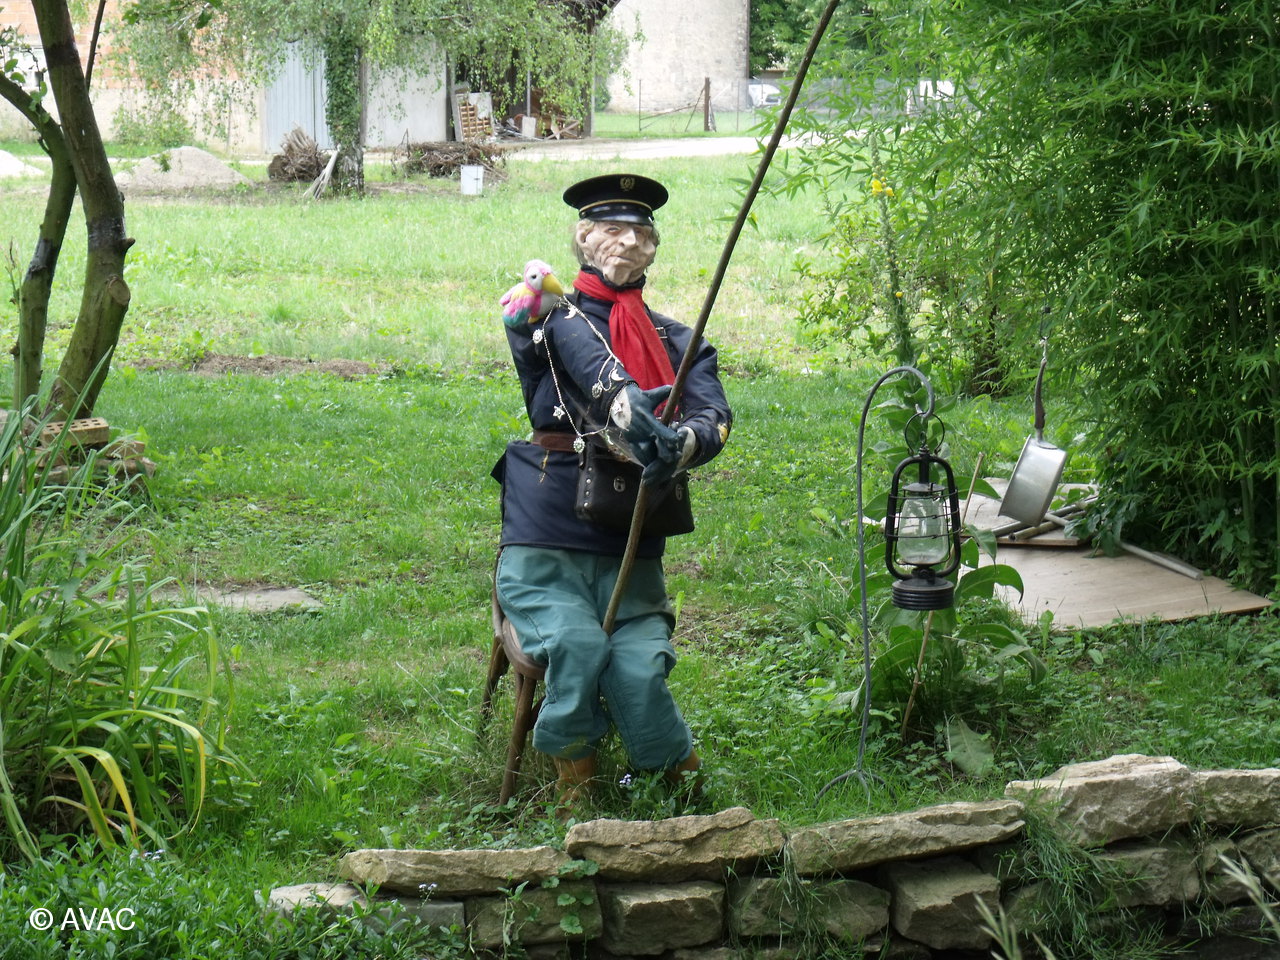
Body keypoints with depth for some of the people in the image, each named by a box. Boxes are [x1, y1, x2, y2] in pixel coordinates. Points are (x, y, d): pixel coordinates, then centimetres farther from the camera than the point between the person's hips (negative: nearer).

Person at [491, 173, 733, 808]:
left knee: (641, 671, -23)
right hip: (544, 547, -2)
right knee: (576, 649, -29)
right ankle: (574, 801, -7)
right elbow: (593, 364, -20)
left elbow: (714, 415, -5)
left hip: (631, 557, 2)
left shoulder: (678, 341, 15)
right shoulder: (551, 313, 4)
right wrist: (634, 419, -42)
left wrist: (681, 444, -31)